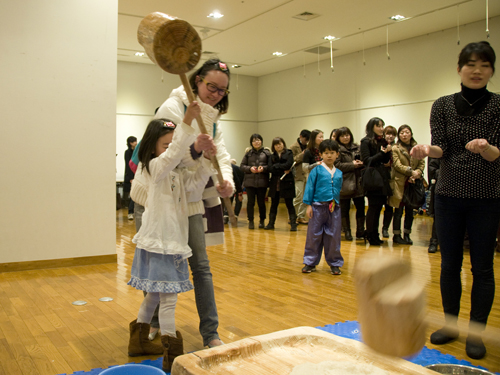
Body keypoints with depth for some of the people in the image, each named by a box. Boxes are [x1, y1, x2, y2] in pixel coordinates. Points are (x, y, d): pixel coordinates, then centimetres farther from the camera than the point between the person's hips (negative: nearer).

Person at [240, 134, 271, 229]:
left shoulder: (266, 153, 4)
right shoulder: (248, 153, 8)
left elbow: (270, 166, 2)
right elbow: (242, 166, 6)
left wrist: (263, 168, -16)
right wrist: (250, 168, -11)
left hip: (262, 182, -1)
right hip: (250, 181, 1)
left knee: (261, 202, 5)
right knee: (250, 202, 2)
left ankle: (262, 220, 22)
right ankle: (251, 221, 13)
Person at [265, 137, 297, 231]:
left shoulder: (289, 153, 2)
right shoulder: (272, 156, 11)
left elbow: (288, 165, -14)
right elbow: (270, 169, -4)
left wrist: (276, 166, -7)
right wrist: (283, 170, -12)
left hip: (286, 182, -3)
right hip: (275, 183, 4)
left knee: (289, 204, 1)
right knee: (274, 204, 10)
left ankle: (293, 224, 5)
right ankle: (271, 223, 18)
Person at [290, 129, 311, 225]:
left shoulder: (307, 147, 16)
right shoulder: (294, 147, -3)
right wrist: (302, 155, -16)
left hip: (306, 175, 7)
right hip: (298, 175, -6)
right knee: (298, 197, -8)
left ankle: (301, 216, 16)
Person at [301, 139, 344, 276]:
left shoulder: (339, 173, 8)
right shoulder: (316, 171, -3)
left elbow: (339, 190, 17)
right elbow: (310, 187, -3)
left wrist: (336, 203, 10)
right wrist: (308, 205, -7)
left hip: (334, 208, 3)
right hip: (318, 207, -3)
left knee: (333, 236, 7)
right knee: (314, 235, 4)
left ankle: (335, 263, 19)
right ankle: (310, 262, 15)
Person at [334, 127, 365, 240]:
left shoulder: (357, 148, 13)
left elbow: (363, 160, 19)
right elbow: (337, 165, -13)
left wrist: (361, 163, -4)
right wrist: (352, 165, -15)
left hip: (358, 182, 4)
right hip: (344, 183, -4)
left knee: (360, 207, 5)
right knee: (345, 209, 5)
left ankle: (360, 232, 16)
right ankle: (347, 232, 16)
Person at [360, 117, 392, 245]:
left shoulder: (382, 141, 15)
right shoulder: (366, 142, -4)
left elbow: (385, 161, 15)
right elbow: (367, 160, -12)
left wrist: (388, 151, -3)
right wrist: (382, 153, -15)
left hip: (383, 178, 7)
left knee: (379, 206, 9)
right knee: (373, 207, -3)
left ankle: (374, 234, 17)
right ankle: (370, 235, 6)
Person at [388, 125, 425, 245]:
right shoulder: (395, 149, 0)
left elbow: (422, 164, 5)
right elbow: (397, 165, -11)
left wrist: (417, 174, -13)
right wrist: (411, 171, -19)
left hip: (412, 183, 4)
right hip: (399, 183, -4)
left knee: (410, 211, 8)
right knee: (399, 210, 1)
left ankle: (407, 235, 18)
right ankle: (397, 235, 9)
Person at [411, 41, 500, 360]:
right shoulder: (443, 106, 2)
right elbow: (441, 148, -5)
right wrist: (427, 149, -29)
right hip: (449, 194, 2)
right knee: (450, 264, 9)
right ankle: (450, 325, 25)